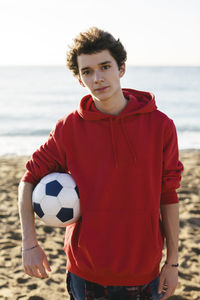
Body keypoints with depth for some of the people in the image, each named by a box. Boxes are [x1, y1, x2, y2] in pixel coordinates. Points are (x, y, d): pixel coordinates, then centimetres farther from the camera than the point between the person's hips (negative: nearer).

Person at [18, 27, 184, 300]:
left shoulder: (159, 125, -6)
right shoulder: (69, 128, -6)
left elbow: (168, 197, -2)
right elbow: (30, 180, 3)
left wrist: (172, 262, 0)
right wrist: (29, 244, -5)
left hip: (144, 271, 0)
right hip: (86, 273, 0)